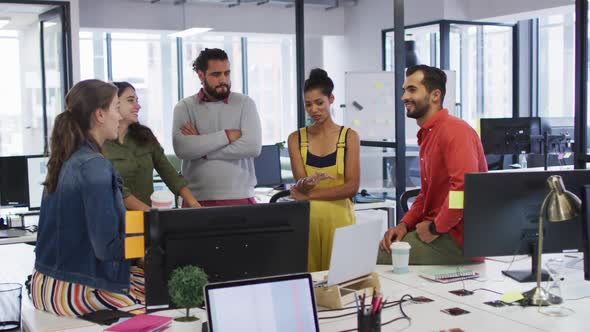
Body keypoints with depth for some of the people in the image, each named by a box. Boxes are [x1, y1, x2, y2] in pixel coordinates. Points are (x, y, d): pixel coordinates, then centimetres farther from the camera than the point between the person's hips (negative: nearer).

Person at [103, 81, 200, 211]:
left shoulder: (144, 135, 9)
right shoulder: (100, 143, -7)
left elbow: (168, 172, 3)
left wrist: (193, 203, -8)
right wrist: (147, 210, -24)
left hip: (147, 213, 4)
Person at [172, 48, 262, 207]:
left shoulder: (244, 103, 3)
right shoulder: (184, 107, 4)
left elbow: (253, 146, -11)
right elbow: (182, 148, -13)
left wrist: (202, 148, -9)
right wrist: (227, 135, -12)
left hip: (240, 198, 0)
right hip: (196, 199, 0)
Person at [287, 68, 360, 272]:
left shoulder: (349, 137, 3)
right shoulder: (296, 139, 7)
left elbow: (352, 187, -6)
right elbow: (300, 184, -4)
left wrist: (309, 194, -7)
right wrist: (306, 183, -27)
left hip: (339, 219, -1)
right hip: (307, 219, 1)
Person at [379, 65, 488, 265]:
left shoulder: (454, 130, -15)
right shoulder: (427, 135, 16)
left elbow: (464, 185, -28)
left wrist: (435, 228, -17)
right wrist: (405, 224, 6)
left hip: (460, 240, -9)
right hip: (437, 231, 9)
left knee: (374, 256, -14)